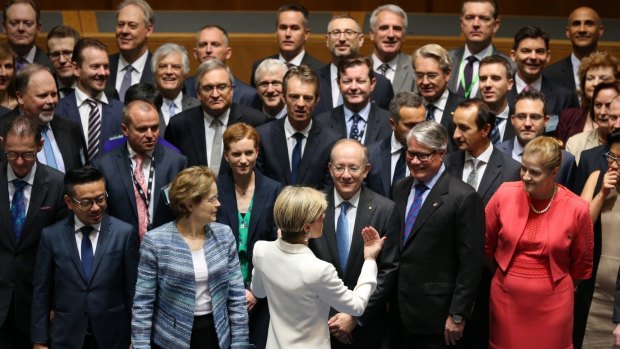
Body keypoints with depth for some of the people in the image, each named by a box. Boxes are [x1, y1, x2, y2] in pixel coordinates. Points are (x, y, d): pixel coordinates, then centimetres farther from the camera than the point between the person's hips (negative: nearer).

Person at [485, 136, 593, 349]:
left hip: (552, 304, -1)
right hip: (505, 298, 1)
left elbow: (582, 264, 4)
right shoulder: (504, 194, -9)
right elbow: (486, 244, 7)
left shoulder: (577, 209, -12)